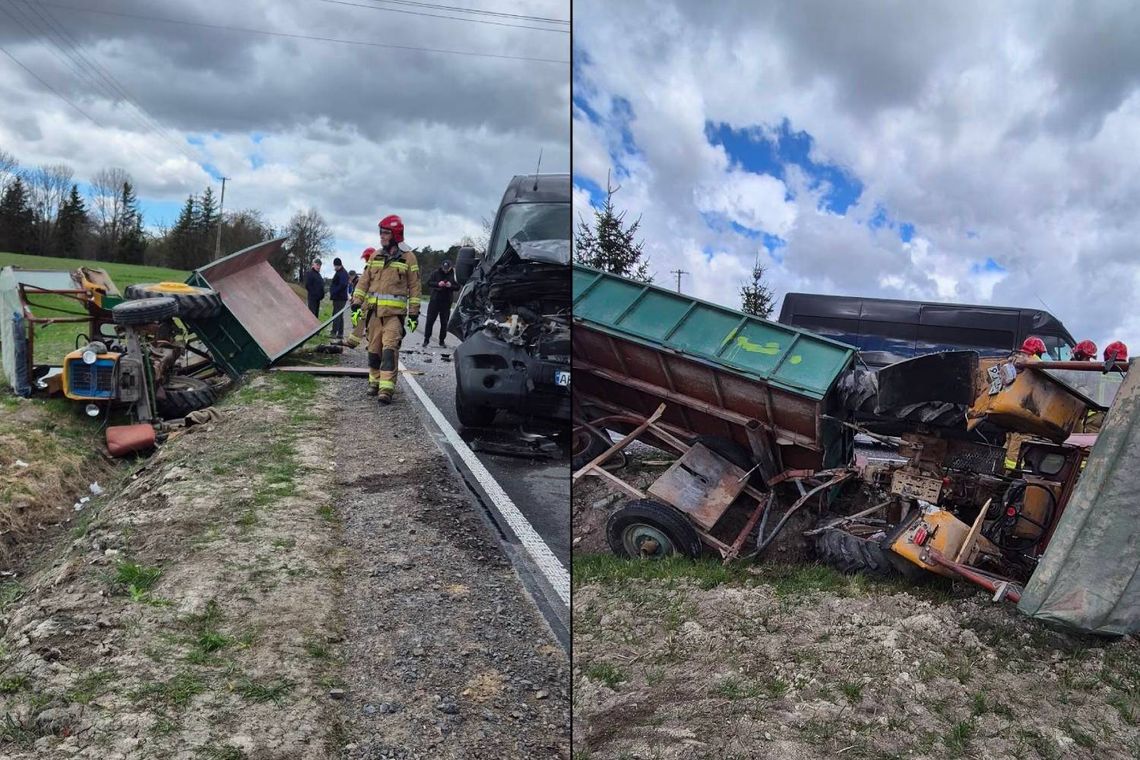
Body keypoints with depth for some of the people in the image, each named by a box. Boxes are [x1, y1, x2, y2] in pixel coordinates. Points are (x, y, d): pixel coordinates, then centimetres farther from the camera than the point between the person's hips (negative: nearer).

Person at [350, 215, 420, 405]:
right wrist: (356, 305, 5)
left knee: (389, 349, -13)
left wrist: (414, 313, -2)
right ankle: (374, 381, 25)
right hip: (374, 310, 5)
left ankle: (386, 388, -17)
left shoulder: (408, 257, 0)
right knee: (374, 348, 10)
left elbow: (414, 287, 1)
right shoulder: (375, 256, 13)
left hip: (395, 312, -5)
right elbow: (364, 281, 13)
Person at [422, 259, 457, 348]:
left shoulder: (453, 275, 0)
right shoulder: (436, 273, -1)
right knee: (430, 320, -1)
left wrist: (451, 286, -19)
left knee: (444, 323, 6)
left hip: (447, 302, 1)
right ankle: (426, 339, 6)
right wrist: (438, 284, -18)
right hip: (435, 300, 0)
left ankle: (442, 340, 17)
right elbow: (428, 282, -1)